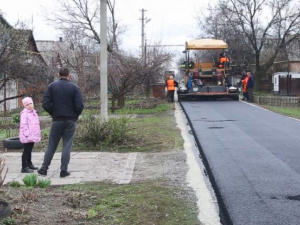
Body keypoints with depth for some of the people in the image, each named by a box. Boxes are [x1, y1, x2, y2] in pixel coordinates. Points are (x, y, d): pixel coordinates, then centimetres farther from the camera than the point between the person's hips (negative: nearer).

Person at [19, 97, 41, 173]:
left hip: (33, 136, 8)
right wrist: (27, 134, -23)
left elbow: (36, 124, 22)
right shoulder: (24, 113, -12)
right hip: (27, 137, -8)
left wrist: (38, 134, 17)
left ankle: (29, 164, 29)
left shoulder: (34, 113, 15)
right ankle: (24, 167, -5)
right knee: (26, 151, -7)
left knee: (29, 150, 18)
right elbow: (23, 125, -18)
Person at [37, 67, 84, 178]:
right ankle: (64, 170, 3)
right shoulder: (74, 87, -3)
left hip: (57, 120, 1)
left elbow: (45, 104, -6)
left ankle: (44, 168, 11)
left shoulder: (52, 86, 0)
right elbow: (79, 106, -9)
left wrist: (53, 114, 9)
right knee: (67, 145, 4)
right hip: (71, 121, -1)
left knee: (51, 145, 9)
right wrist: (75, 116, 8)